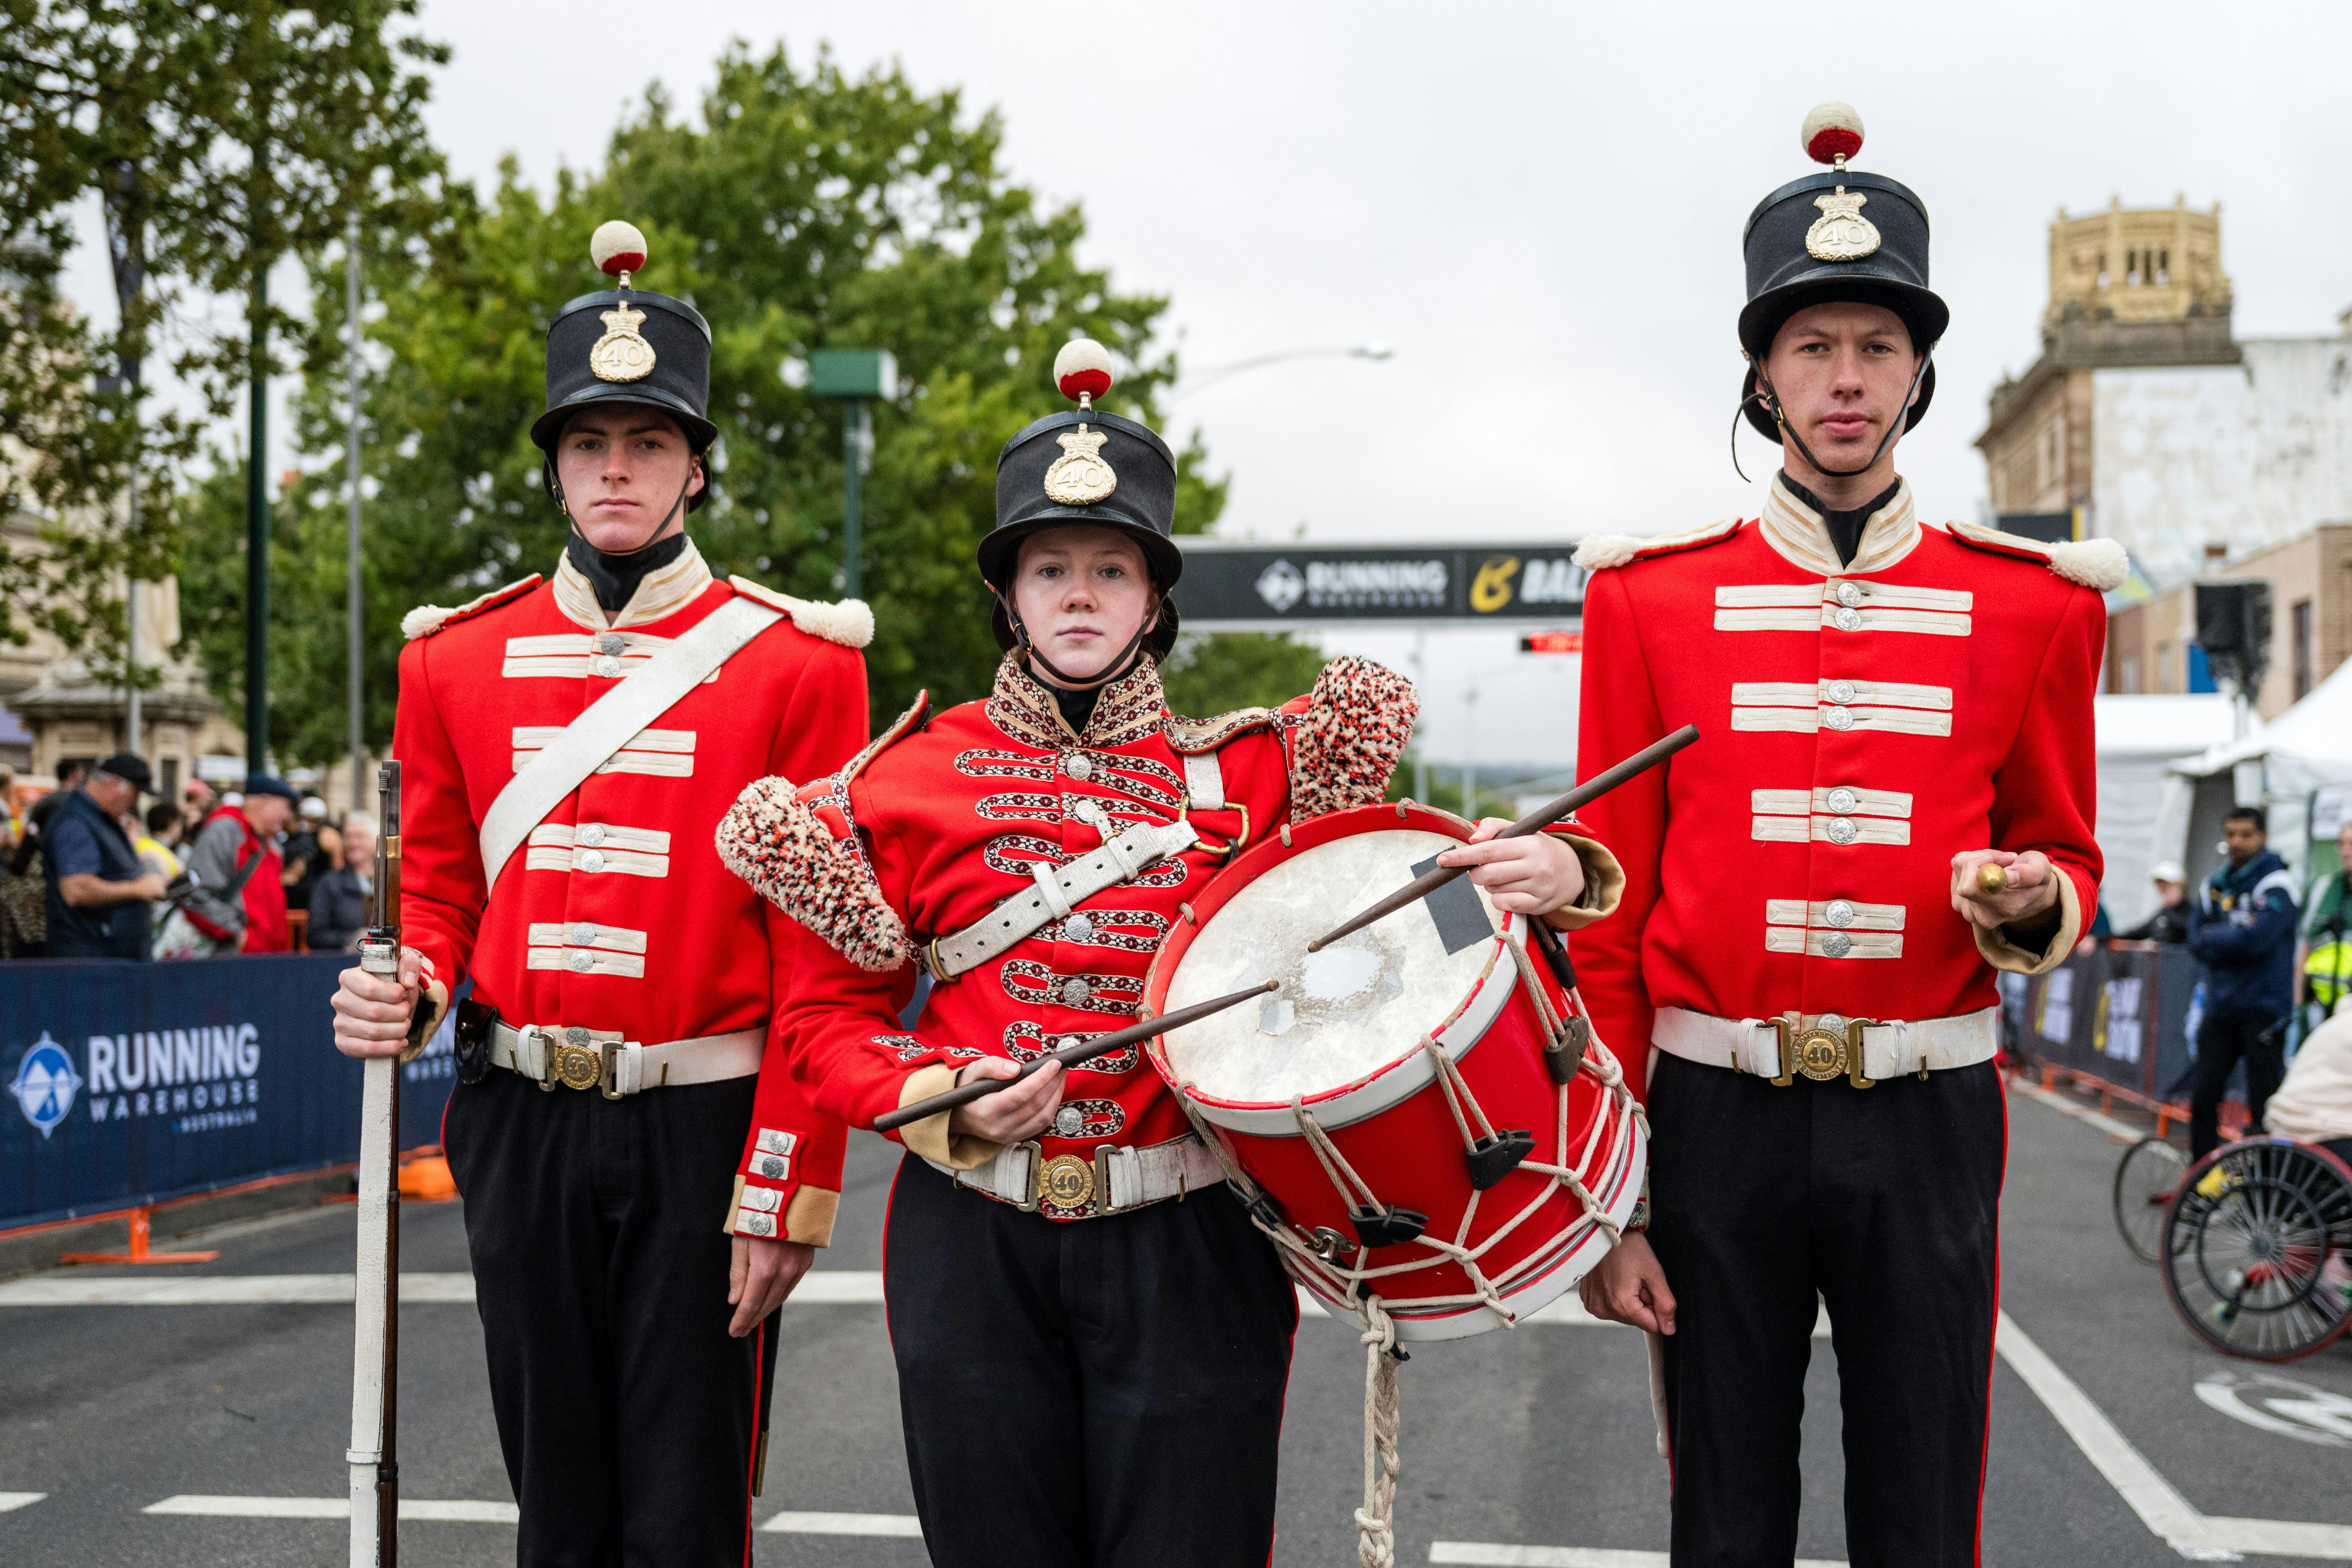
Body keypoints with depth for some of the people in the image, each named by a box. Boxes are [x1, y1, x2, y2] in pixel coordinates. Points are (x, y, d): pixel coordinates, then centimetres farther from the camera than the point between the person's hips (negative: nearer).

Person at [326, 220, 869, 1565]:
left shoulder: (798, 662, -4)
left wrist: (790, 1189, -11)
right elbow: (440, 890, 16)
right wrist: (409, 994, -7)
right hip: (519, 1128, 3)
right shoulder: (456, 659, 7)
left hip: (706, 1132, -3)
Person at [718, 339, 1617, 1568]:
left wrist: (1544, 873, -15)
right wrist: (945, 1100, -11)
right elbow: (824, 1018, 7)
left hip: (1186, 1250, 0)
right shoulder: (909, 779, 5)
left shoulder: (1253, 774, 6)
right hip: (973, 1252, 1)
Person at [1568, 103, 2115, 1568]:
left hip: (1930, 1114, 1)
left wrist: (2034, 905, -13)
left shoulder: (2030, 599, 3)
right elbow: (1610, 910, 1)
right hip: (1720, 1110, 0)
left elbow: (2067, 858, 13)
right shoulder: (1653, 593, 1)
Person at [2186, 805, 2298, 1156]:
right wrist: (2235, 939, -13)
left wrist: (2214, 936, -4)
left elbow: (2256, 938, -20)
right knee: (2203, 1098, 6)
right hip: (2220, 1009, 6)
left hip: (2263, 1012, -6)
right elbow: (2197, 945, 2)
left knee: (2262, 1107, -4)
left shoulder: (2276, 884, -7)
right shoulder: (2213, 887, 11)